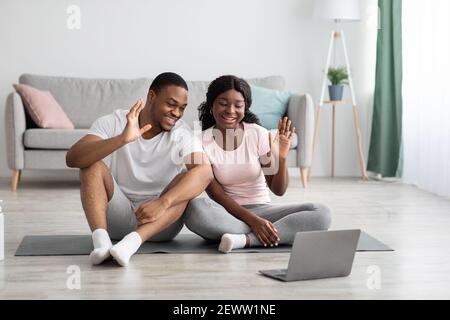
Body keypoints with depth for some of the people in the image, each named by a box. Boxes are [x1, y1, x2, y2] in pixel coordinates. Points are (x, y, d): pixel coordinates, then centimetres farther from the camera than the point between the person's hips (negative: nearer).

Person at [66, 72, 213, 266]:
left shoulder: (182, 134, -7)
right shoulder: (114, 123, -7)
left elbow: (205, 172, -26)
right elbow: (72, 159, -22)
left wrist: (163, 203, -42)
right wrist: (123, 139, -37)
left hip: (161, 222, 0)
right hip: (117, 215, 0)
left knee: (190, 178, -25)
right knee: (92, 165, -20)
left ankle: (132, 242, -42)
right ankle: (101, 241, -41)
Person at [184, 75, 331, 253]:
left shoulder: (258, 134, -4)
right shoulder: (203, 142, -6)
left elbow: (278, 190, -4)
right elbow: (217, 196, -11)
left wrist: (282, 158, -23)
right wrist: (253, 221, -24)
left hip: (262, 209, 2)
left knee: (321, 214, -22)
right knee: (195, 208, -36)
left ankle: (245, 239, -30)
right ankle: (283, 234, -29)